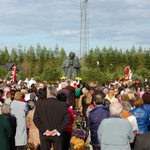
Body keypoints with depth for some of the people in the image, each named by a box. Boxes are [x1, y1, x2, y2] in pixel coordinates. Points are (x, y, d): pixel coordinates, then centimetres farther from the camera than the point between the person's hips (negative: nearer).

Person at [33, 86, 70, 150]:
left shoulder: (39, 104, -2)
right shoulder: (63, 105, -3)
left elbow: (36, 119, -5)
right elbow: (67, 119, -8)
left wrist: (44, 130, -5)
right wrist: (58, 130, -7)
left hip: (44, 135, 0)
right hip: (57, 136, 0)